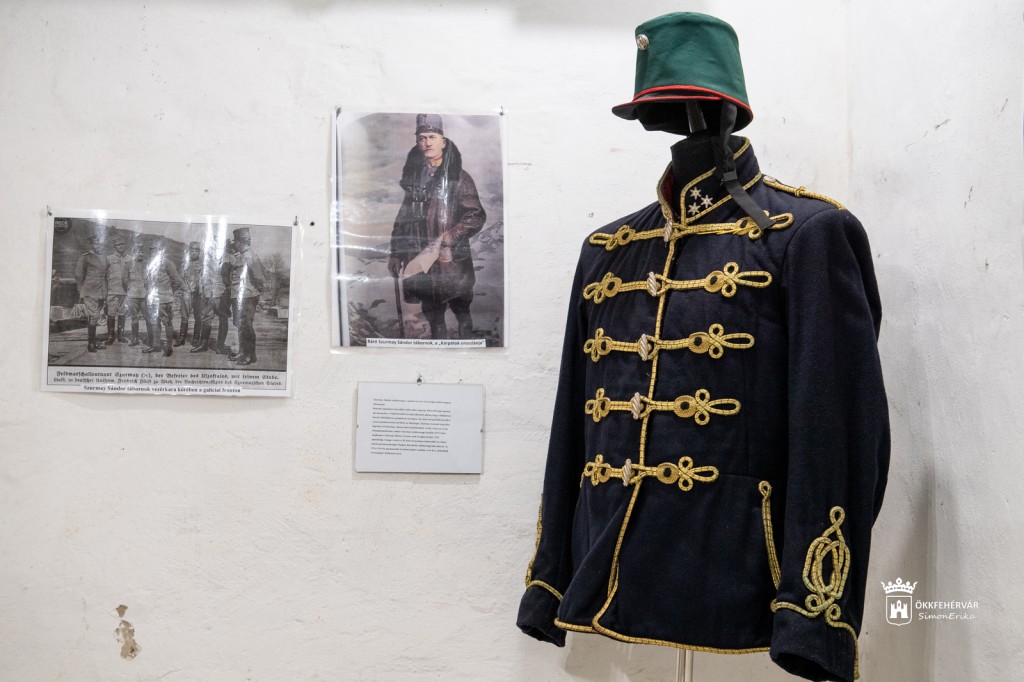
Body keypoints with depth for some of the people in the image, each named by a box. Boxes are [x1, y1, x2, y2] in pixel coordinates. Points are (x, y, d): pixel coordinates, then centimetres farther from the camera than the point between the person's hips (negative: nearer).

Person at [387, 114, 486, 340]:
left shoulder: (458, 177, -4)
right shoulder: (413, 176, 11)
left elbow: (476, 217, -10)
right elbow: (403, 218, 15)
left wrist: (445, 240, -18)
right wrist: (395, 254, 11)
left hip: (452, 262, -4)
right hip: (421, 262, 4)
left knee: (461, 312, 7)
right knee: (432, 315, 12)